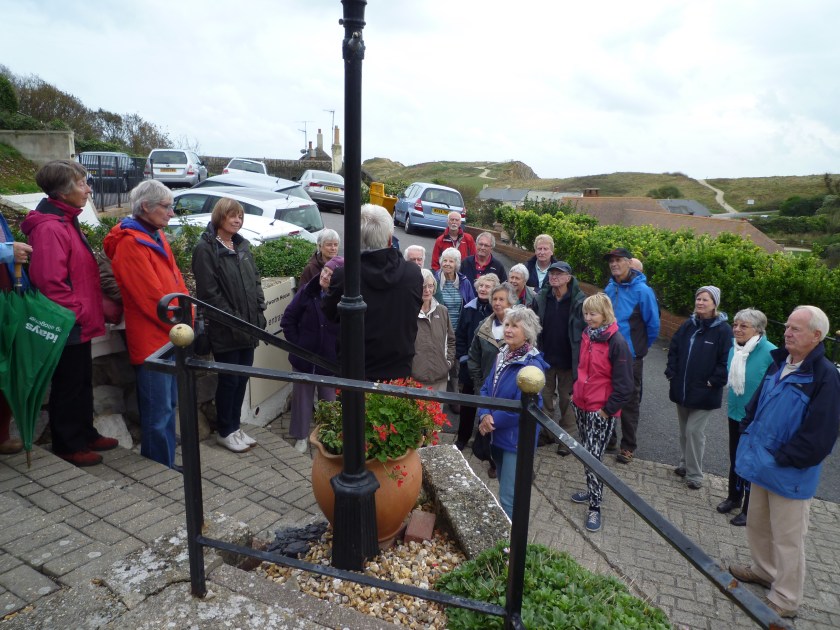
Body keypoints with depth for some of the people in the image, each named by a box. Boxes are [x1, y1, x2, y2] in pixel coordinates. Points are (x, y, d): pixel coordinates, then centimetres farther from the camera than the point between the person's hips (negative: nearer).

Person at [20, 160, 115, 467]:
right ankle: (68, 445, 20)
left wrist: (90, 309, 16)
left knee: (82, 383, 20)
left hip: (78, 325, 10)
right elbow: (51, 283, -26)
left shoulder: (65, 221, 12)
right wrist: (81, 312, -19)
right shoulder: (50, 228, -20)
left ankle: (86, 434, 34)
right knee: (68, 387, 5)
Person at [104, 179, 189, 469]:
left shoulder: (156, 236, 14)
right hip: (151, 340, -10)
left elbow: (175, 281, 15)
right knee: (158, 411, 1)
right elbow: (152, 298, -20)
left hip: (169, 336, 10)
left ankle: (166, 465, 30)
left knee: (168, 405, 18)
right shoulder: (130, 244, -16)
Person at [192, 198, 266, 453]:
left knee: (242, 378, 14)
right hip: (225, 331, -7)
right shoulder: (206, 248, -11)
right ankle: (225, 432, 21)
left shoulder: (242, 245, 12)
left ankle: (235, 426, 29)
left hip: (248, 326, 7)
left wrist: (259, 312, 3)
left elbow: (255, 281, 14)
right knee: (229, 379, 4)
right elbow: (209, 292, -16)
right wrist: (234, 320, -17)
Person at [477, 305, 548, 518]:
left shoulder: (532, 365, -21)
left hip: (517, 439, -8)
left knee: (509, 498, -1)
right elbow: (486, 388, 5)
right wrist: (485, 415, -12)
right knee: (505, 489, 25)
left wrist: (493, 420, -14)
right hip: (498, 435, 8)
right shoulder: (502, 355, 4)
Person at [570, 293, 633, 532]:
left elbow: (623, 384, -15)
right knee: (586, 453, 17)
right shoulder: (587, 335, 5)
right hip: (581, 405, 7)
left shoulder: (617, 342, -17)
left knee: (593, 457, -5)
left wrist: (609, 409, -13)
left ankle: (595, 507, 7)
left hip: (601, 411, -7)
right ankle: (592, 491, 34)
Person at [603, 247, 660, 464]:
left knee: (629, 402, 8)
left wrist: (641, 348, 2)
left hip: (631, 357, -5)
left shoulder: (642, 290, -16)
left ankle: (628, 446, 22)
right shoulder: (610, 288, 1)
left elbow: (653, 324, -9)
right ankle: (608, 438, 33)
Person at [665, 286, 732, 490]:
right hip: (681, 389, 6)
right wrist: (671, 374, 5)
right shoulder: (688, 325, 5)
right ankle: (685, 464, 34)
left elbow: (726, 361, -14)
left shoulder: (723, 330, -12)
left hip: (704, 394, -6)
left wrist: (713, 382, -14)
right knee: (684, 430, 17)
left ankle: (694, 474, 11)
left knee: (694, 431, -3)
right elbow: (673, 349, 12)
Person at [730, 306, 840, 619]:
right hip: (762, 464, 8)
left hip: (790, 475, -8)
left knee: (787, 538, 7)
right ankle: (764, 570, 46)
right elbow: (756, 403, 17)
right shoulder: (779, 364, 5)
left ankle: (785, 601, 23)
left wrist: (780, 458, -18)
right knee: (758, 525, 24)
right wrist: (748, 435, 5)